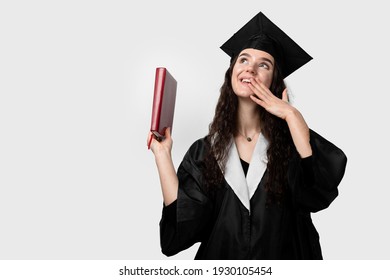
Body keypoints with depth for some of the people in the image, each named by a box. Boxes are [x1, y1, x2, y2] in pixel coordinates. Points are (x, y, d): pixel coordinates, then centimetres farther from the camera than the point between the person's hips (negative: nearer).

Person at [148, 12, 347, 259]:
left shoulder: (288, 139, -9)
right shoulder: (204, 152, -7)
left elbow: (322, 186, -28)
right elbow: (183, 226, -16)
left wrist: (292, 115, -24)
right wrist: (162, 153, -17)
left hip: (282, 256, 0)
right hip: (221, 255, 1)